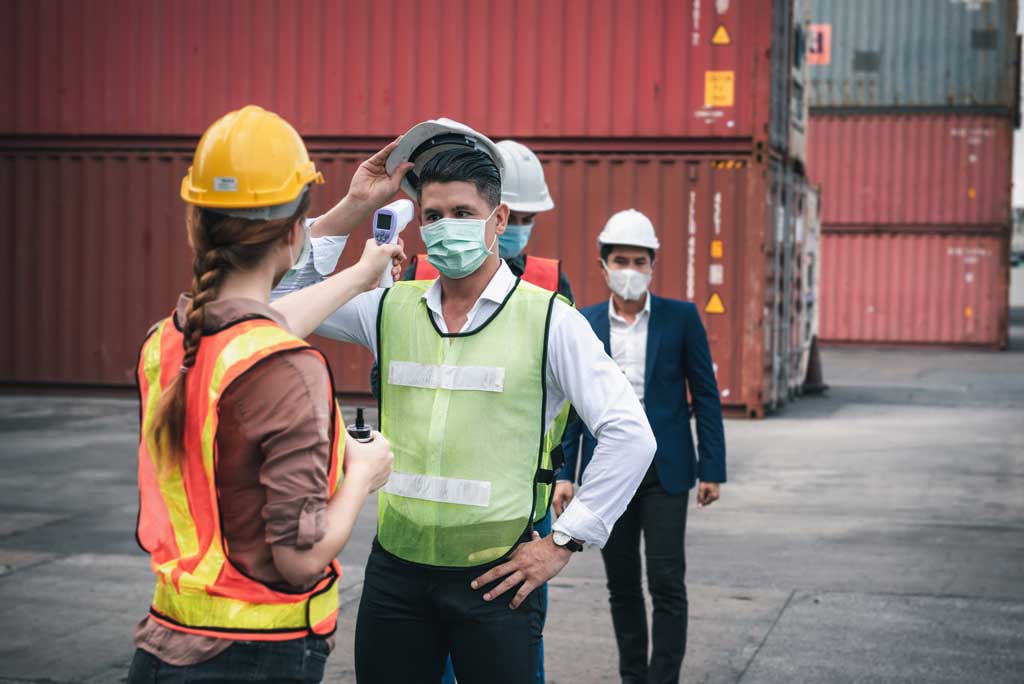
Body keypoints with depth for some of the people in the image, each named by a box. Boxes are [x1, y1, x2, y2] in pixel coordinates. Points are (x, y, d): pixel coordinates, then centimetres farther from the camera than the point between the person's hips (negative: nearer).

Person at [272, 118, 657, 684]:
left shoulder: (547, 319, -5)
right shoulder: (391, 308, 7)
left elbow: (629, 435, -7)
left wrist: (564, 541, -7)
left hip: (495, 578, -3)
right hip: (395, 571, 4)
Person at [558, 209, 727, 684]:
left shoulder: (681, 318, -1)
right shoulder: (582, 325, 4)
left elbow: (706, 395, 0)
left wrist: (712, 470, -4)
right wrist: (563, 474, 0)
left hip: (665, 470, -2)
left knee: (667, 583, -5)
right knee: (622, 586, 10)